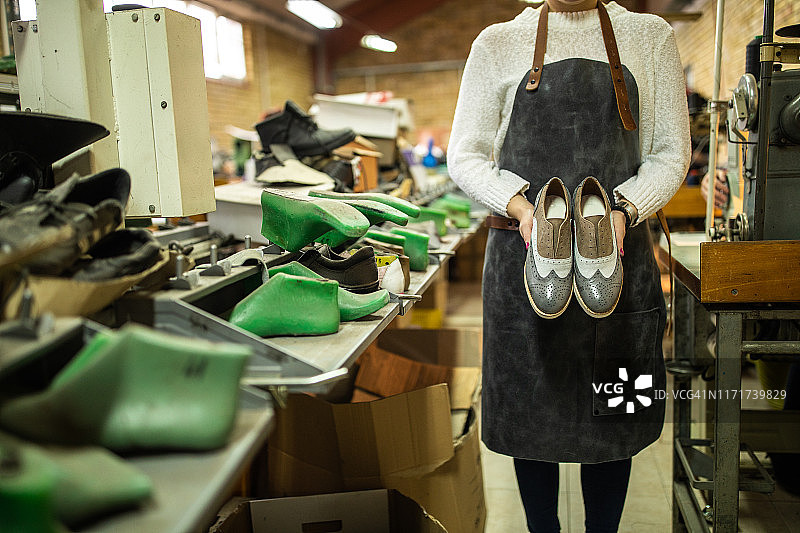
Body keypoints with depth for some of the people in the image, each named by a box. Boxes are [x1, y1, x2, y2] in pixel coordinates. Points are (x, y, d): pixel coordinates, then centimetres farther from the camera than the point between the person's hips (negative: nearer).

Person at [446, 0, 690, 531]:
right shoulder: (498, 43, 9)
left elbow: (671, 152, 7)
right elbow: (464, 154, 5)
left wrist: (625, 208, -12)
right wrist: (520, 205, -14)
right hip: (525, 251, 0)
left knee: (614, 417, 8)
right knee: (532, 412, 7)